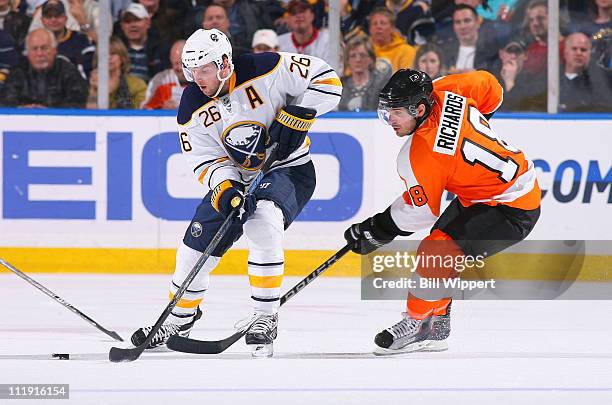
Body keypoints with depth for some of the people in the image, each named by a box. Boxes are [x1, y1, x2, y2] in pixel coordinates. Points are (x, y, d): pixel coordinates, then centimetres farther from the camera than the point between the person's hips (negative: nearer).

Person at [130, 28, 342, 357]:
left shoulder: (265, 71, -23)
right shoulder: (192, 110, -10)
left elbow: (326, 79, -18)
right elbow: (206, 160, -8)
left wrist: (297, 116, -26)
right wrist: (224, 188, -27)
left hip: (289, 169, -5)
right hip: (235, 177, 5)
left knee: (262, 223, -33)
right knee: (198, 242, 2)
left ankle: (265, 318, -23)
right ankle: (180, 318, 29)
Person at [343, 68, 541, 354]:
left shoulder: (423, 154, -29)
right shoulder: (443, 93, -9)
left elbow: (419, 211, -17)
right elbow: (489, 85, 8)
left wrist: (374, 231, -6)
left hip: (512, 210, -11)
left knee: (436, 253, -18)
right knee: (438, 249, 14)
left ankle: (417, 325, -2)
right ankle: (437, 327, 22)